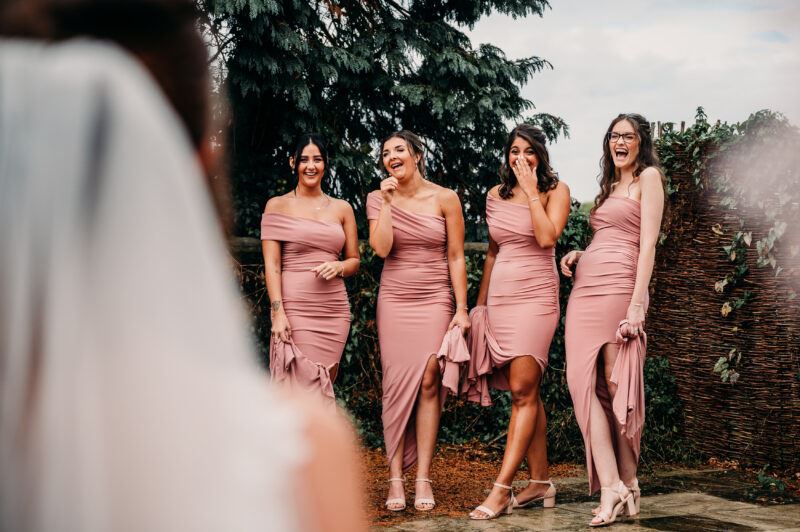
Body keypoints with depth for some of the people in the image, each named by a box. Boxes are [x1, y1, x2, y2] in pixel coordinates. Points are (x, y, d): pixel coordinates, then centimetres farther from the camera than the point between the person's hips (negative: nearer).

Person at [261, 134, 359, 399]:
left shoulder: (342, 208, 13)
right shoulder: (277, 205, 4)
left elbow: (354, 260, 18)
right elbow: (271, 263, -2)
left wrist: (338, 267, -6)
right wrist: (277, 312, -13)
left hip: (334, 310, 4)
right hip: (294, 310, -3)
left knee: (324, 387, 5)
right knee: (302, 388, -10)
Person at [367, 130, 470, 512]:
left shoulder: (445, 199, 0)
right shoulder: (379, 199, 4)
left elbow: (456, 257, 1)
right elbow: (381, 248, -10)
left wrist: (461, 308, -2)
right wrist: (387, 201, -10)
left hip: (435, 300, -1)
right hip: (395, 300, 1)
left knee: (429, 382, -9)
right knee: (397, 386, -3)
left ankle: (423, 477, -4)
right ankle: (396, 478, 0)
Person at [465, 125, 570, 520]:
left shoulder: (555, 191, -1)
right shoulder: (496, 195, 12)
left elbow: (547, 238, -17)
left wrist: (532, 191, -12)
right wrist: (480, 302, 20)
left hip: (535, 295, -5)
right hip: (500, 296, 5)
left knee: (522, 390, -11)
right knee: (525, 392, 7)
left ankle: (501, 490, -12)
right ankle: (540, 482, 13)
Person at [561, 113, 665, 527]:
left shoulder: (648, 176, 2)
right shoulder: (610, 185, 25)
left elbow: (647, 243, -7)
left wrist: (637, 303, -15)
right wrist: (578, 256, 8)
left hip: (617, 288, -7)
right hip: (585, 288, 7)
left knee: (614, 385, -7)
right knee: (582, 381, -6)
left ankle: (625, 483, 5)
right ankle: (612, 488, -8)